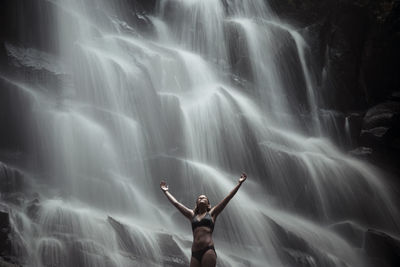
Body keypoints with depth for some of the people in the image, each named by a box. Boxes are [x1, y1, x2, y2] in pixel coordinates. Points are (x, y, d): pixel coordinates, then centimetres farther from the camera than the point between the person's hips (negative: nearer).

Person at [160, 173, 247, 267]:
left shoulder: (211, 213, 16)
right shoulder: (192, 215, 23)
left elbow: (228, 198, 15)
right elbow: (175, 203, 29)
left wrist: (239, 183, 15)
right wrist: (165, 191, 36)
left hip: (208, 251, -3)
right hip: (195, 253, 3)